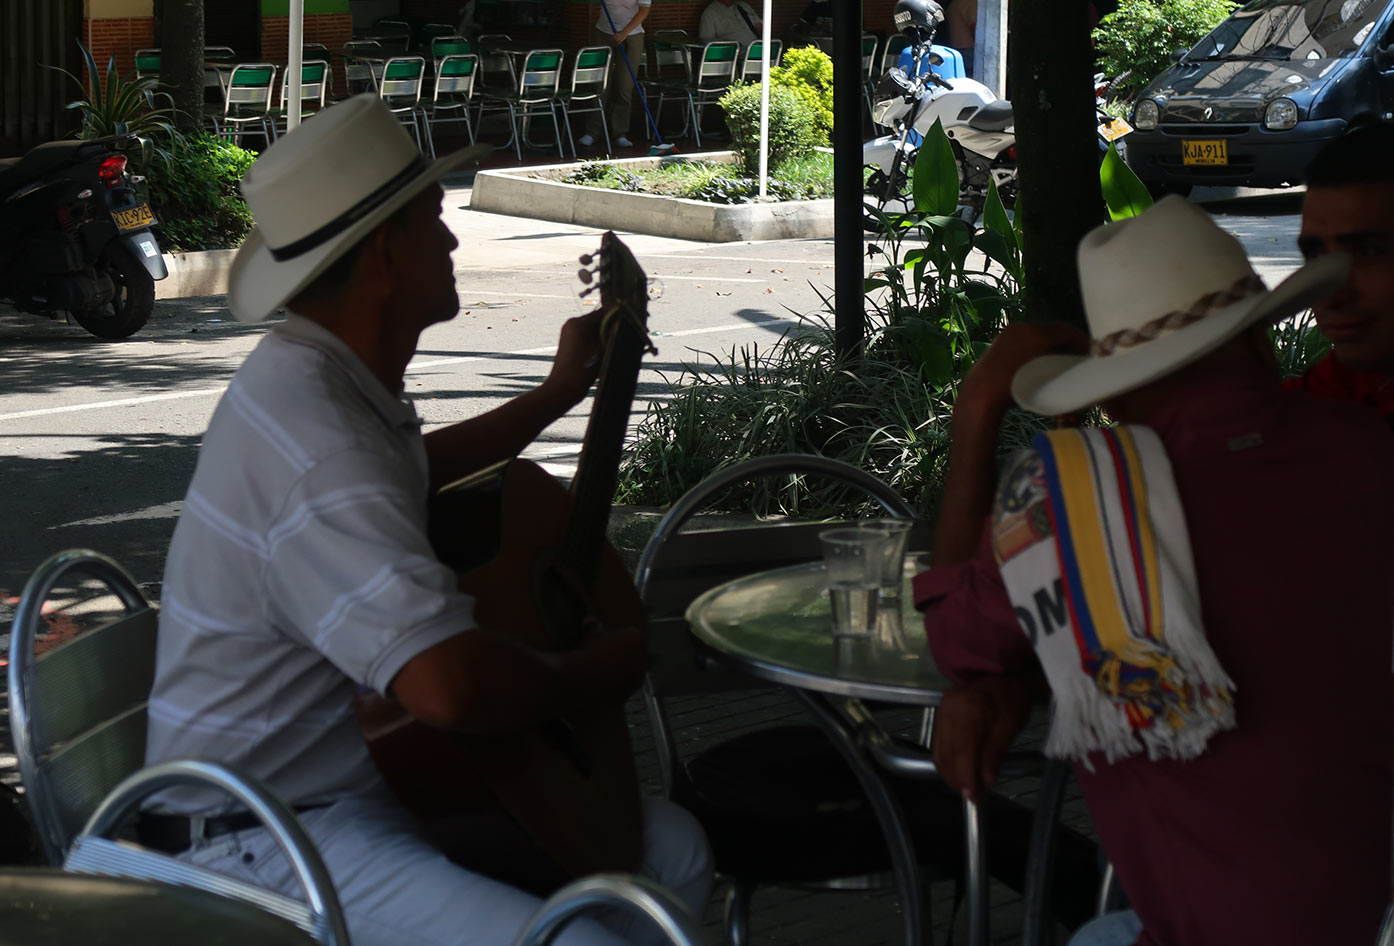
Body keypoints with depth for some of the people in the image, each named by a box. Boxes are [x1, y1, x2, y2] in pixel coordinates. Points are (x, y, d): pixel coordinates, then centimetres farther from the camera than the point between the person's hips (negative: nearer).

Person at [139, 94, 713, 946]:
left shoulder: (325, 383, 10)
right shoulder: (317, 447, -26)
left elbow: (412, 476, 37)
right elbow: (447, 683, -37)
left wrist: (560, 393, 39)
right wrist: (588, 678, -17)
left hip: (379, 778, 11)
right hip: (272, 845, -11)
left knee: (673, 849, 11)